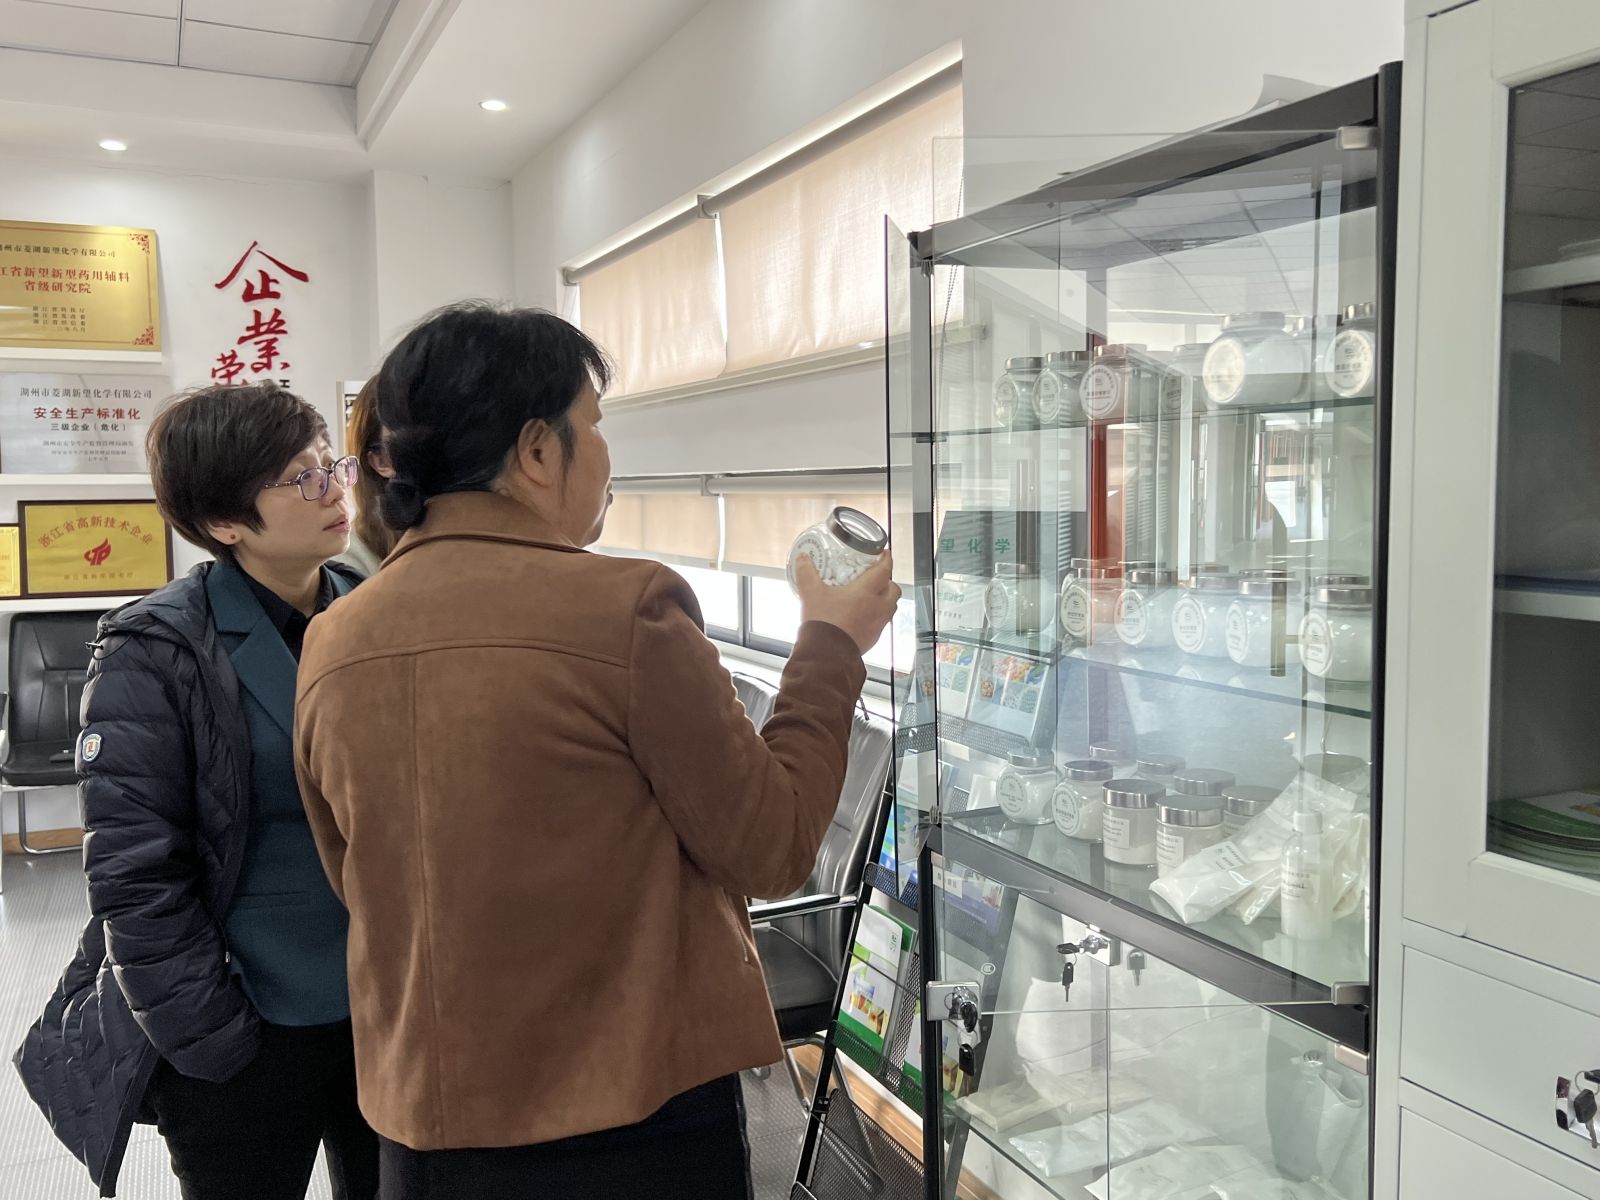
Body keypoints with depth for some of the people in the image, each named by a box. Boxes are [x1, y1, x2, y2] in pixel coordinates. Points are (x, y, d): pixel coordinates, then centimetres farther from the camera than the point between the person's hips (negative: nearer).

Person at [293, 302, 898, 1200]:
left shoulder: (331, 645, -3)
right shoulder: (628, 610, -20)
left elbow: (359, 882, 11)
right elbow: (772, 849, -12)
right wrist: (833, 650, -1)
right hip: (635, 1115, -4)